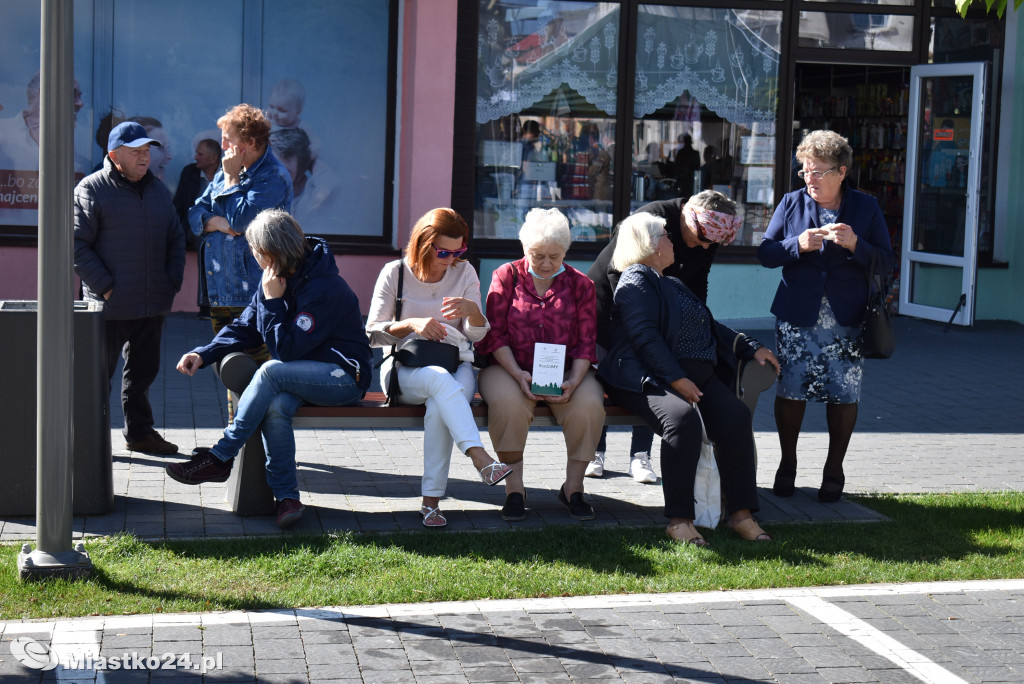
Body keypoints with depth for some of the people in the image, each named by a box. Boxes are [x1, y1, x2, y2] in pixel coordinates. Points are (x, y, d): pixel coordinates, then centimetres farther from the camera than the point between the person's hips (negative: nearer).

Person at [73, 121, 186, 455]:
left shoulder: (157, 189, 14)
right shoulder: (91, 189, -6)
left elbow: (176, 238, 20)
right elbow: (78, 244, -10)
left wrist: (173, 281, 7)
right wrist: (105, 287, -14)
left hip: (152, 304, 6)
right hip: (109, 304, -6)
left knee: (143, 370, 14)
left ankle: (139, 431, 25)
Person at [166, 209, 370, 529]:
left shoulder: (324, 289, -23)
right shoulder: (276, 277, 4)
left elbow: (285, 350, -24)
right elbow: (245, 327, 8)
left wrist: (272, 301, -21)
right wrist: (204, 354, -5)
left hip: (344, 378, -7)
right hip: (304, 377, 7)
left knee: (271, 372, -32)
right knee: (275, 407, -29)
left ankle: (220, 458, -21)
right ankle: (286, 496, -25)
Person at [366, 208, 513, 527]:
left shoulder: (464, 273, 6)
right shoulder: (395, 273, 0)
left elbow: (478, 335, 6)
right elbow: (372, 334, -2)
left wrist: (473, 310, -16)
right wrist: (411, 324, -19)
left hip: (456, 366, 2)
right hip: (405, 371, -2)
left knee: (439, 407, -35)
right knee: (439, 379, -39)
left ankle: (431, 500, -32)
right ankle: (481, 460, -51)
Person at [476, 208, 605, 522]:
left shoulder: (580, 284, 7)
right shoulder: (506, 276, 4)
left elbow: (586, 341, 3)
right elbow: (495, 334, -1)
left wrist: (574, 381, -16)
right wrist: (518, 374, -18)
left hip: (566, 372, 1)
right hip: (510, 367, -1)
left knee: (589, 404, -30)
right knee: (507, 402, -35)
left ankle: (573, 486, -11)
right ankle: (514, 487, -20)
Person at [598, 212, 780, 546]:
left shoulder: (673, 284, 29)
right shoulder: (636, 281, -2)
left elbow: (710, 326, 35)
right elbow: (645, 336, -14)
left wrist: (750, 348, 23)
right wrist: (677, 380, -22)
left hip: (694, 376, 8)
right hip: (648, 378, -8)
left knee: (736, 416, -19)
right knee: (683, 418, -36)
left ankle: (741, 512, -17)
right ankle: (679, 519, -31)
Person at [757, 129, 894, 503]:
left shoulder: (866, 207, 2)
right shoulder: (791, 203, 4)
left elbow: (885, 262, 0)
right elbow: (765, 253, 2)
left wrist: (855, 244, -18)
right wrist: (798, 245, -17)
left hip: (846, 321, 0)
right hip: (797, 318, 0)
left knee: (844, 396, 2)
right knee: (789, 392, 1)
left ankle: (834, 470, 18)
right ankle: (787, 465, 19)